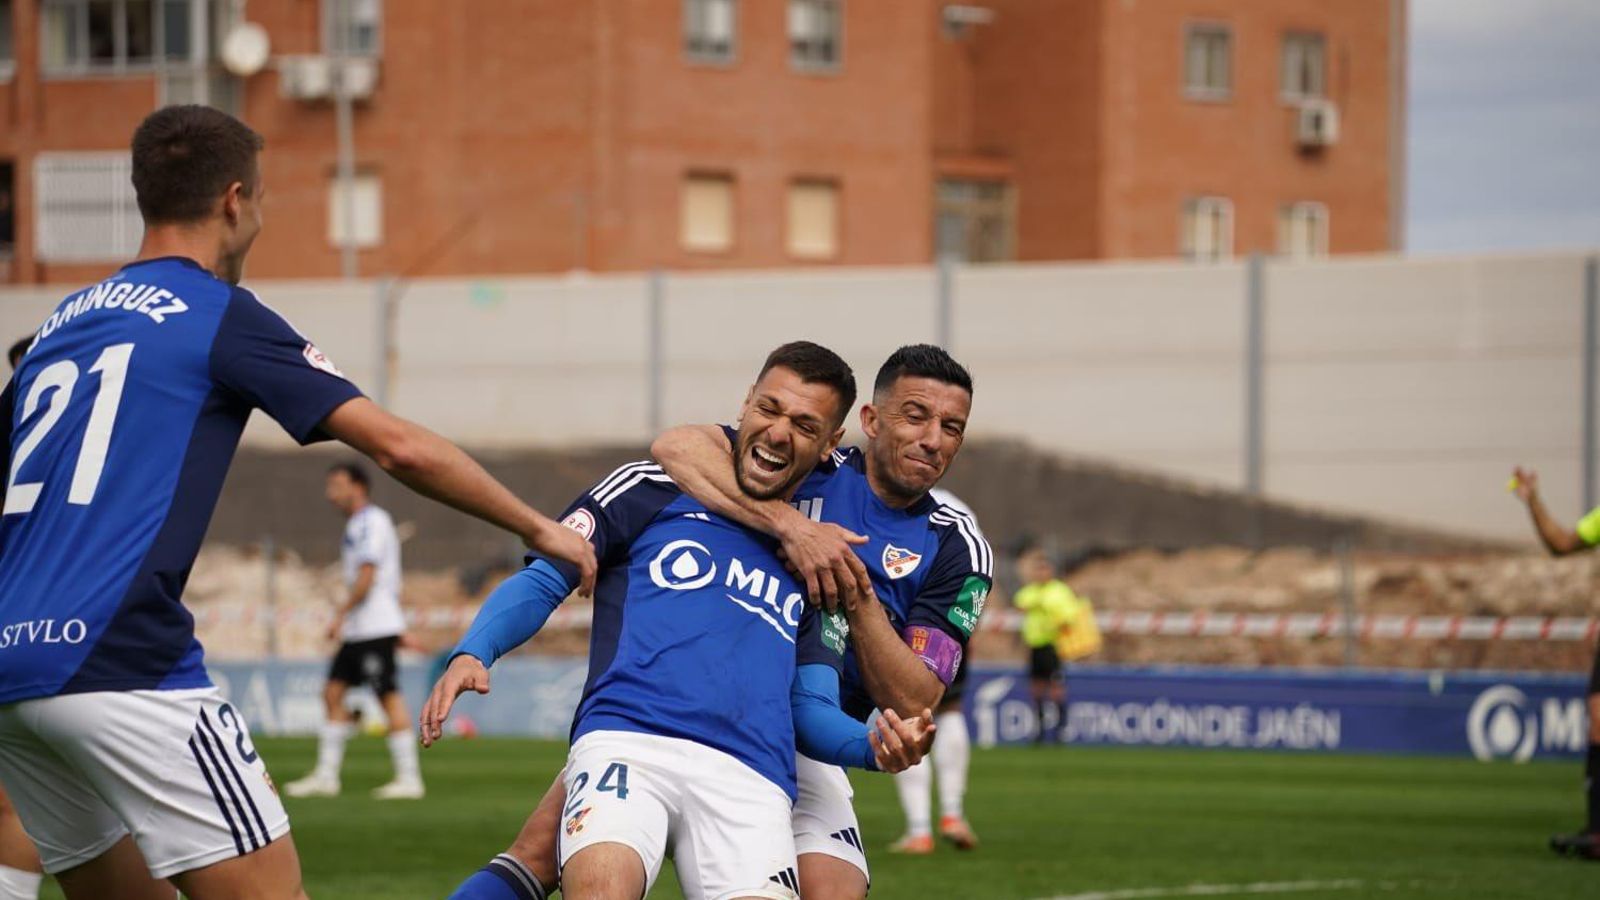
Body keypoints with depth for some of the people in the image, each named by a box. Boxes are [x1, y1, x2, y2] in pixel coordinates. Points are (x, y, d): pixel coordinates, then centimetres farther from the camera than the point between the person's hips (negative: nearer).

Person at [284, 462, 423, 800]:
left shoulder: (371, 522, -11)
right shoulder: (357, 525, 20)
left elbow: (366, 577, -18)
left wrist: (341, 614, -16)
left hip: (377, 628, -11)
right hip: (359, 631, 11)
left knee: (389, 696, -10)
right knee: (333, 692, 8)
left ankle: (409, 778, -10)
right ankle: (326, 775, 11)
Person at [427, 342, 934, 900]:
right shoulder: (653, 491, 18)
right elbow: (543, 581, 13)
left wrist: (874, 746, -1)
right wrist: (473, 653, -6)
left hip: (751, 781, 3)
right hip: (625, 742, -3)